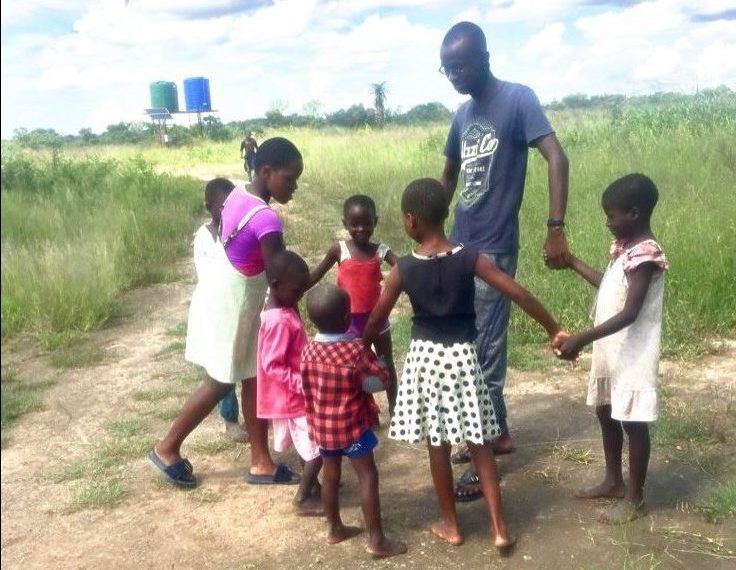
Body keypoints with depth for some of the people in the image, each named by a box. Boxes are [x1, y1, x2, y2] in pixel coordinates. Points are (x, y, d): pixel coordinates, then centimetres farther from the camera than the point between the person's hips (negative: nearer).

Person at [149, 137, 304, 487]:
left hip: (237, 297, 9)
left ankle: (260, 460, 27)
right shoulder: (267, 220, -29)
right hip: (237, 304, -9)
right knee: (219, 384, 10)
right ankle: (168, 448, 28)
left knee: (255, 378, 15)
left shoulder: (238, 194, -2)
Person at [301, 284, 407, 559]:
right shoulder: (356, 350, -20)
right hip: (352, 424, -5)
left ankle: (334, 528, 34)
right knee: (368, 476, 2)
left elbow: (306, 390, 4)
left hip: (322, 425, 6)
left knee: (330, 475, 18)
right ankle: (377, 540, 5)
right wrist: (376, 364, 4)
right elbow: (379, 381, -14)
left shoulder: (308, 351, -5)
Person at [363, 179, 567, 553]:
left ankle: (450, 525, 24)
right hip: (463, 356, 1)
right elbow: (518, 294, -12)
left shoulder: (404, 268, -9)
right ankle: (499, 529, 13)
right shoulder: (469, 259, -9)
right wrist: (553, 330, -2)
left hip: (425, 357, 0)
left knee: (437, 443, 12)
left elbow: (376, 319, -2)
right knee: (479, 443, 10)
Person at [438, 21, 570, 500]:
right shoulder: (463, 114, 13)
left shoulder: (518, 99, -9)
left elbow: (557, 158, -18)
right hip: (459, 246, 8)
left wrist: (556, 229, -27)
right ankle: (497, 434, 32)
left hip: (493, 251, -8)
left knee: (486, 352, -3)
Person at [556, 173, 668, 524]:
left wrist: (581, 339, -32)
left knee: (633, 423, 2)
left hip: (632, 356, -10)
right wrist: (573, 263, 21)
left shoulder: (645, 256, -21)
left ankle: (635, 498, 16)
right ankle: (613, 481, 35)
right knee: (606, 414, 19)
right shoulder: (625, 248, 8)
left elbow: (629, 313, -29)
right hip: (611, 352, 10)